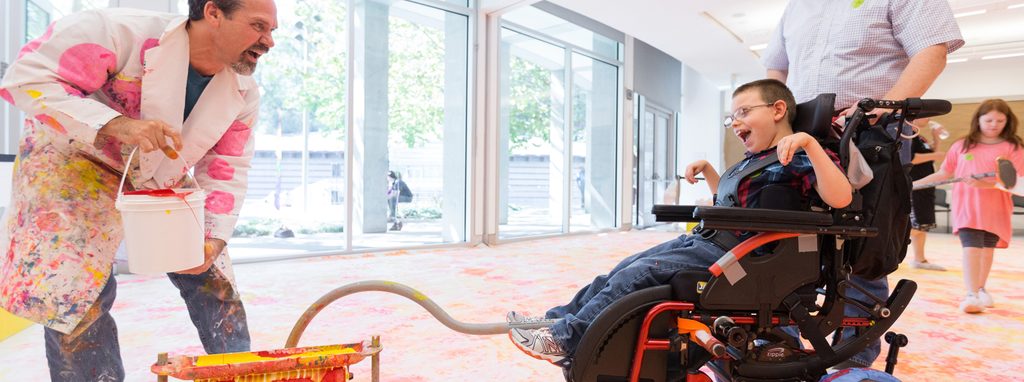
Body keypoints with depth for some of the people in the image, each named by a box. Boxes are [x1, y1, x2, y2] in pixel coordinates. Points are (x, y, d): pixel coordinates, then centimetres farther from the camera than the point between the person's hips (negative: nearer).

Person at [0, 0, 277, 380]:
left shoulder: (243, 94, -13)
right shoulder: (122, 31, -30)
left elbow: (226, 172, -8)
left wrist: (213, 239, -22)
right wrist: (115, 125, -43)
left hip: (163, 179, 5)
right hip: (74, 160, -4)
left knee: (215, 281, 3)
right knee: (74, 297, -10)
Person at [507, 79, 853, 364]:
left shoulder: (800, 159, -10)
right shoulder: (753, 159, 18)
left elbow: (840, 198, -28)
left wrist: (810, 143, -32)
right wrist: (707, 169, 21)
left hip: (729, 256, -10)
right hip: (702, 240, 10)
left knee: (635, 276, -18)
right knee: (620, 272, 7)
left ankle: (564, 341, -12)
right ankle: (557, 320, 13)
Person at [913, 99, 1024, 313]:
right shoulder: (961, 146, 8)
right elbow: (944, 174, 12)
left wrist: (985, 184, -23)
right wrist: (914, 184, 4)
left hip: (995, 207, 0)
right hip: (967, 205, 0)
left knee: (987, 248, 12)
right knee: (972, 246, -12)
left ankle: (980, 289, 29)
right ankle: (971, 295, -14)